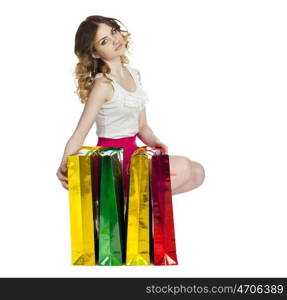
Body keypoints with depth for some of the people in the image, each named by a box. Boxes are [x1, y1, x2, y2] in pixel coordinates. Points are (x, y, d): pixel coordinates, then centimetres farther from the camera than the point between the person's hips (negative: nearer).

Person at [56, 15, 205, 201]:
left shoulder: (133, 74, 10)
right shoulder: (103, 84, -15)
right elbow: (80, 134, -17)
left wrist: (154, 143, -7)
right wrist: (64, 169, -30)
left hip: (132, 152, 8)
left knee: (197, 172, 1)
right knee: (182, 167, -21)